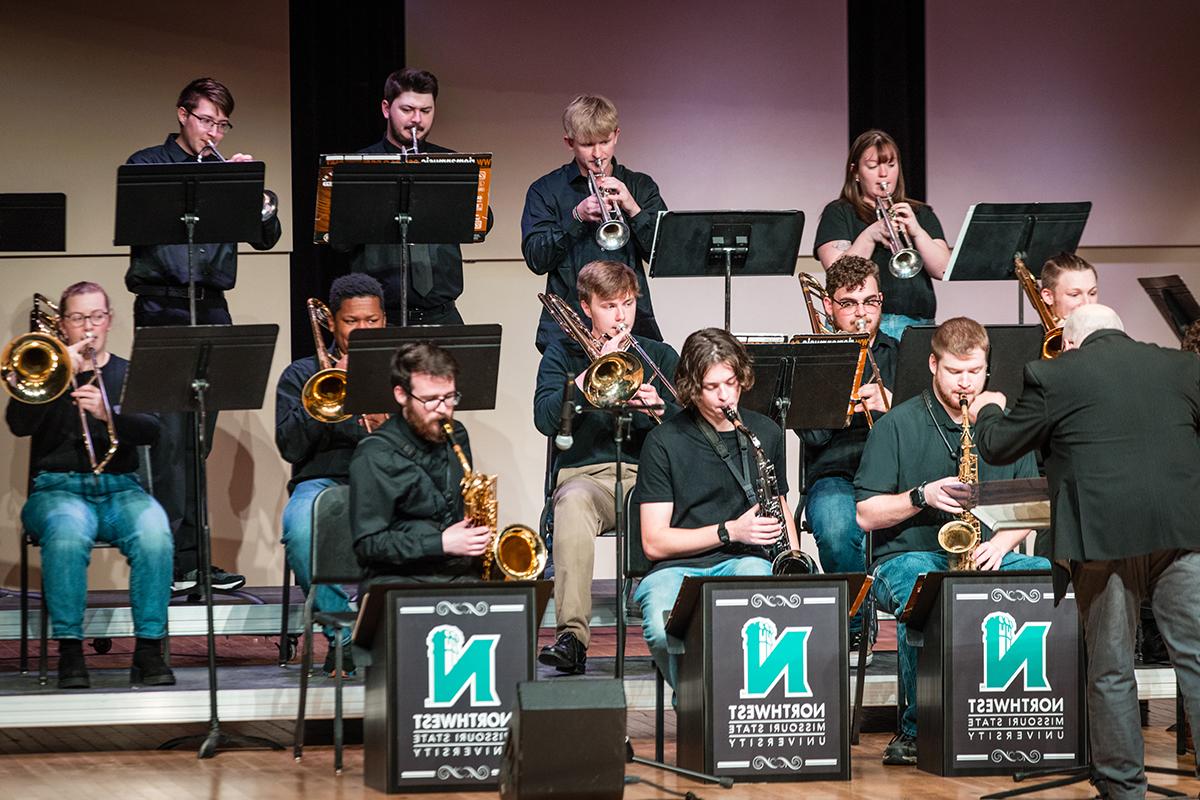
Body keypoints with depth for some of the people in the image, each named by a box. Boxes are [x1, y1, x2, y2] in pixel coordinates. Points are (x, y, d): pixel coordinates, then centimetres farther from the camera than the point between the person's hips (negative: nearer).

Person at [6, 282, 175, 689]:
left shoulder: (129, 374, 17)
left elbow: (150, 430, 0)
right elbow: (19, 424, -2)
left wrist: (108, 414, -19)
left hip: (119, 488, 1)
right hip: (57, 488, -1)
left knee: (154, 533, -33)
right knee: (68, 532, -38)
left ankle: (149, 649, -28)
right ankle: (69, 651, -31)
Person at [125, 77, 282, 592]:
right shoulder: (148, 164, 4)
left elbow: (265, 238, 11)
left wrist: (260, 196, -9)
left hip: (211, 310, 5)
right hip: (162, 307, -5)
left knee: (198, 437, 7)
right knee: (171, 433, -11)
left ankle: (188, 559, 11)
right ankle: (180, 556, -13)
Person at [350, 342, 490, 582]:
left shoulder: (456, 436, 14)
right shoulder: (375, 456, -8)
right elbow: (367, 544, -10)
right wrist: (441, 544, -16)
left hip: (462, 573, 6)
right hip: (400, 577, -6)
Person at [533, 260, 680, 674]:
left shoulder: (659, 355, 20)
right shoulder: (563, 353, 15)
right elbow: (546, 419, -3)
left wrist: (659, 409, -13)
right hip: (586, 473, -1)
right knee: (573, 502, -39)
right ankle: (572, 636, -46)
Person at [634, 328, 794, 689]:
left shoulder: (766, 433, 12)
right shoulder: (664, 442, -1)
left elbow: (779, 507, 27)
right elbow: (654, 543, -3)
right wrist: (729, 531, -11)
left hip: (743, 563, 2)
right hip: (676, 567, -2)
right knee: (665, 631, -37)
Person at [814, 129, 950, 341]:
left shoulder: (921, 214, 20)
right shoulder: (838, 213, 11)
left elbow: (942, 270, 6)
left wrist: (917, 232, -8)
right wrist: (870, 235, -15)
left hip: (916, 324, 3)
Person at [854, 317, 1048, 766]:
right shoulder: (897, 426, 2)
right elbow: (866, 515, -1)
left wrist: (1001, 543, -6)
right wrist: (923, 496, -15)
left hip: (985, 558, 4)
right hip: (908, 558, -4)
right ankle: (915, 729, -26)